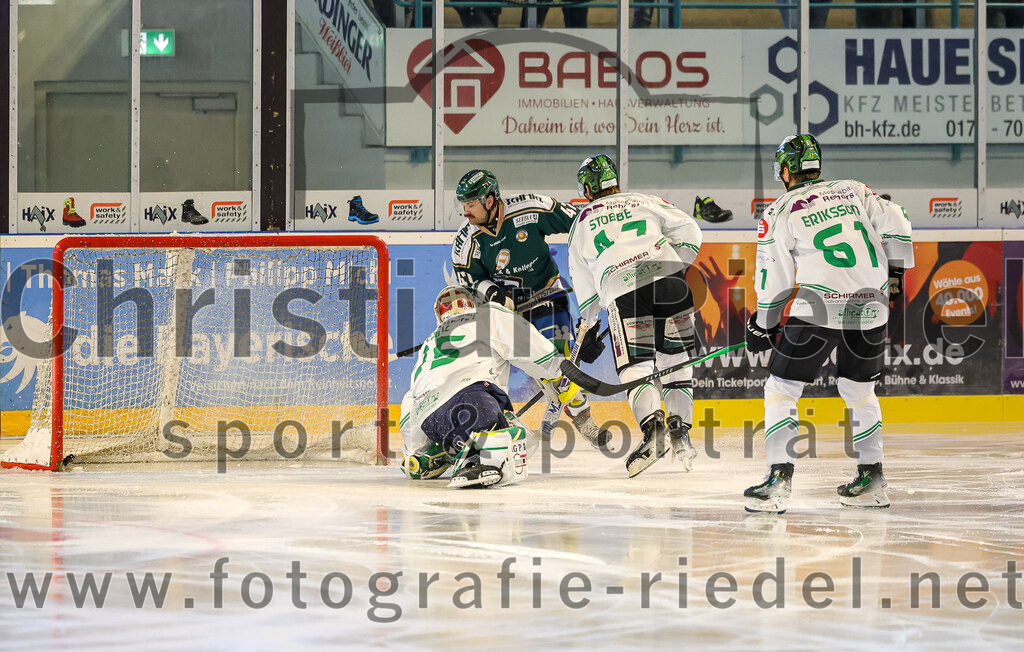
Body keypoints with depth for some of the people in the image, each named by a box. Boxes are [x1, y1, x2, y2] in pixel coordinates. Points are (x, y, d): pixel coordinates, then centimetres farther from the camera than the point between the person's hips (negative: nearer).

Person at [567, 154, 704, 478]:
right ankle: (680, 427, 6)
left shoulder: (581, 224, 23)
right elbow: (689, 230, 12)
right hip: (669, 277, 2)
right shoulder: (643, 202, 22)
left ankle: (651, 424, -24)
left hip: (622, 290, -1)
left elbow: (583, 283, 26)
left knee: (636, 366, 0)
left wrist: (586, 326, 37)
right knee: (676, 359, 15)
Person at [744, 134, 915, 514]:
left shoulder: (780, 213, 3)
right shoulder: (853, 192, 14)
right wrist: (894, 273, 23)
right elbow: (895, 224, 11)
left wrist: (762, 326, 14)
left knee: (781, 390, 4)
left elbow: (774, 280, 2)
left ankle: (779, 478, -8)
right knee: (859, 390, 21)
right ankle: (871, 479, 22)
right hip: (870, 310, 5)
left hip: (818, 310, -5)